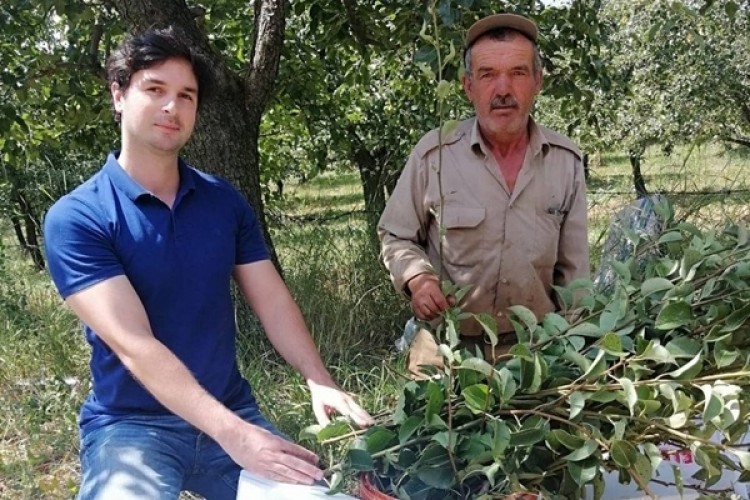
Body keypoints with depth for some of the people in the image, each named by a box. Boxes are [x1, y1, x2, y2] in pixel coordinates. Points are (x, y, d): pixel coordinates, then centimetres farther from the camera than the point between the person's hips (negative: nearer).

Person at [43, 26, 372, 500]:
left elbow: (274, 302, 2)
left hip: (234, 411, 4)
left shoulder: (225, 202, 5)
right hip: (131, 426, -4)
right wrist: (230, 434, -28)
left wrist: (320, 382, -16)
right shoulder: (75, 218, -11)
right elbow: (133, 344, -20)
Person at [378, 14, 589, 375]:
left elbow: (573, 267, 3)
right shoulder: (433, 153, -11)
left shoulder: (566, 160, -4)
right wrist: (417, 278, -18)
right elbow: (394, 237, 1)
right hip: (446, 347, -2)